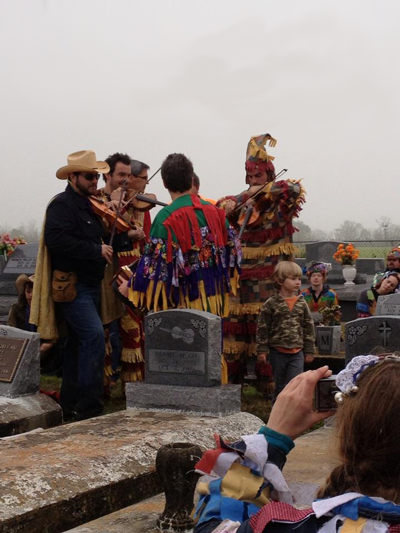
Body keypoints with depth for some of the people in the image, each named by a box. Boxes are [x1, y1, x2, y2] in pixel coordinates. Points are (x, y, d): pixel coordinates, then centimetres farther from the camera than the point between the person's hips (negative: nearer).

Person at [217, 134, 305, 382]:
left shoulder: (279, 200, -2)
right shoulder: (243, 200, 15)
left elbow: (295, 189, -21)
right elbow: (219, 206, 18)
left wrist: (262, 190, -12)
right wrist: (228, 205, -6)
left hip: (271, 275, -5)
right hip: (243, 273, 5)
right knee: (235, 320, 4)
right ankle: (232, 375, 14)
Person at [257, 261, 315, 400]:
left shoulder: (302, 303, 3)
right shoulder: (271, 304, -6)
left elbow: (309, 327, 8)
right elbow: (263, 328, -4)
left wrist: (309, 351, 7)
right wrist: (262, 350, -7)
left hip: (297, 352, 1)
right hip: (278, 352, -1)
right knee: (280, 386, 12)